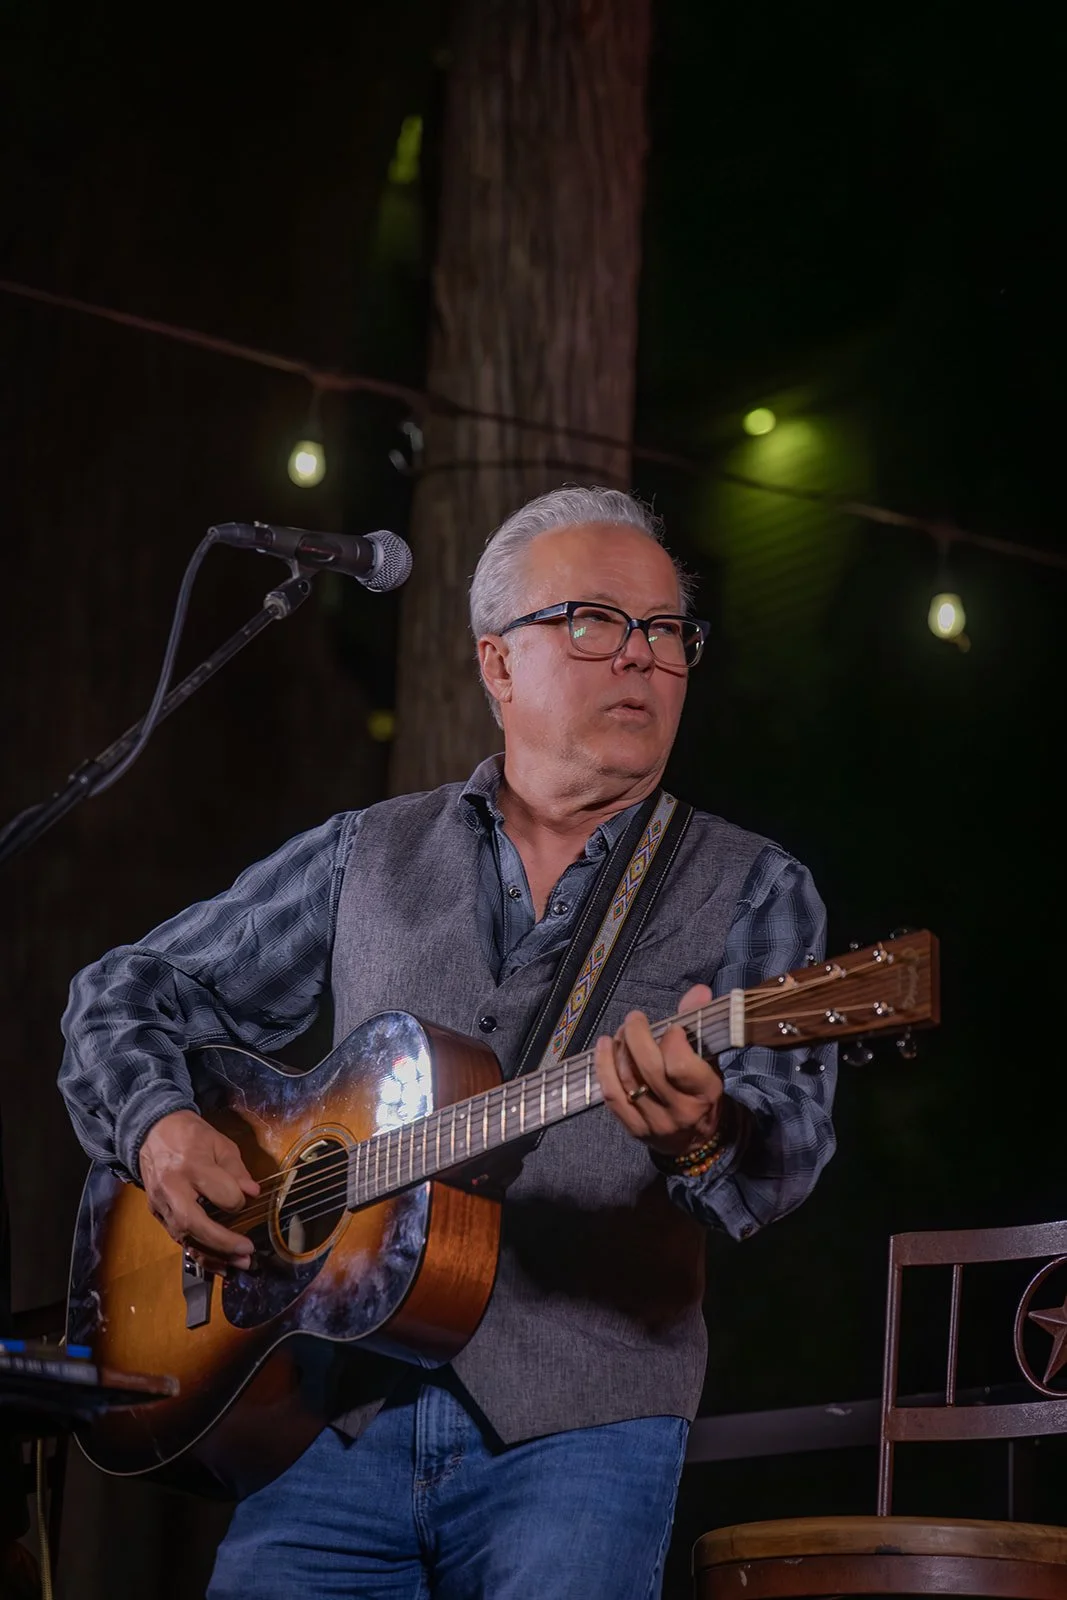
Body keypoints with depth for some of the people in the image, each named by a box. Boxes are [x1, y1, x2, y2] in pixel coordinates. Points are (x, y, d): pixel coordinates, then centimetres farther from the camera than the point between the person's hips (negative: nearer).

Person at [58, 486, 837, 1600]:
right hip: (337, 1418, 2)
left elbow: (788, 1135, -9)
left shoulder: (750, 891, 6)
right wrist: (161, 1129, -2)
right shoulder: (368, 858, 14)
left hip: (571, 1428, -2)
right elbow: (130, 994, 19)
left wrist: (705, 1138, -32)